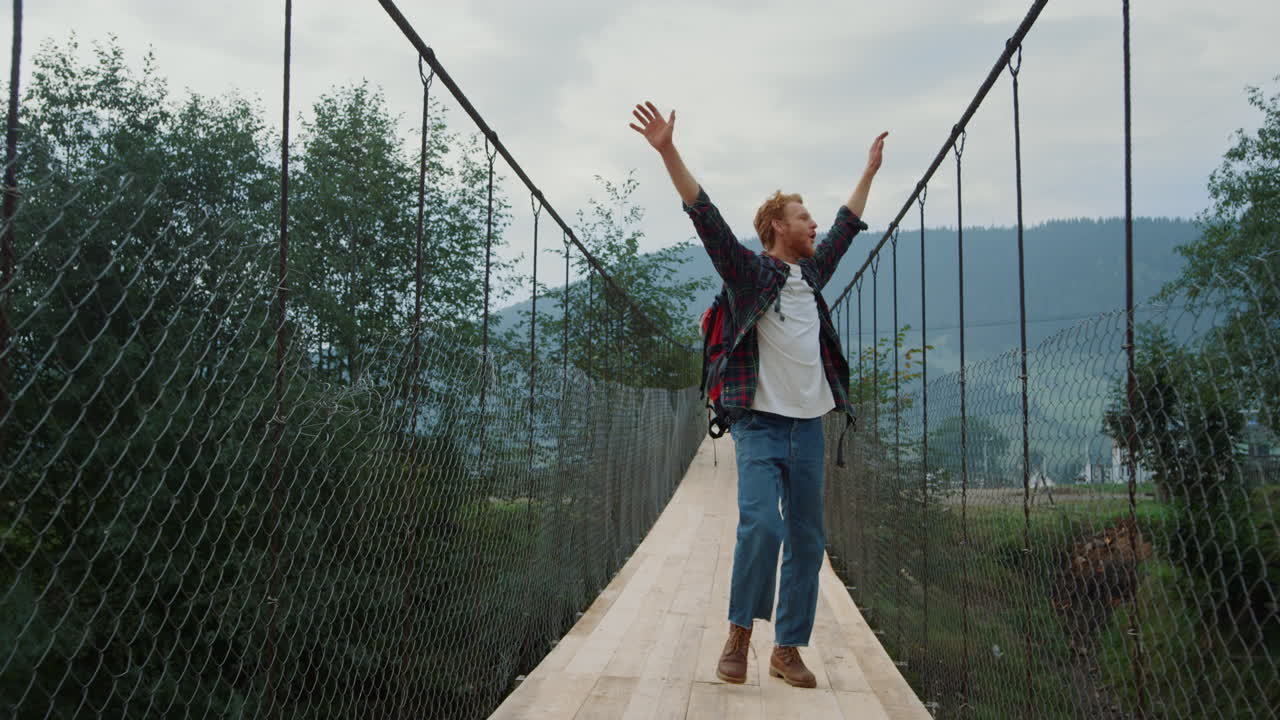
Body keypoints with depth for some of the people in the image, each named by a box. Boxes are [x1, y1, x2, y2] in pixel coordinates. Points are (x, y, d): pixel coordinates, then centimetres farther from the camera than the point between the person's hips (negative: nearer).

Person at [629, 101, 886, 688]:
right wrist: (668, 151, -20)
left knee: (807, 541, 5)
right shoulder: (748, 270, -2)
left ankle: (788, 649, 14)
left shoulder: (812, 273, 16)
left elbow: (847, 226, 31)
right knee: (759, 524, -21)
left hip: (808, 425, 6)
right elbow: (705, 215, -12)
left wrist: (869, 171, 39)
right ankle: (739, 636, -4)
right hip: (760, 423, -6)